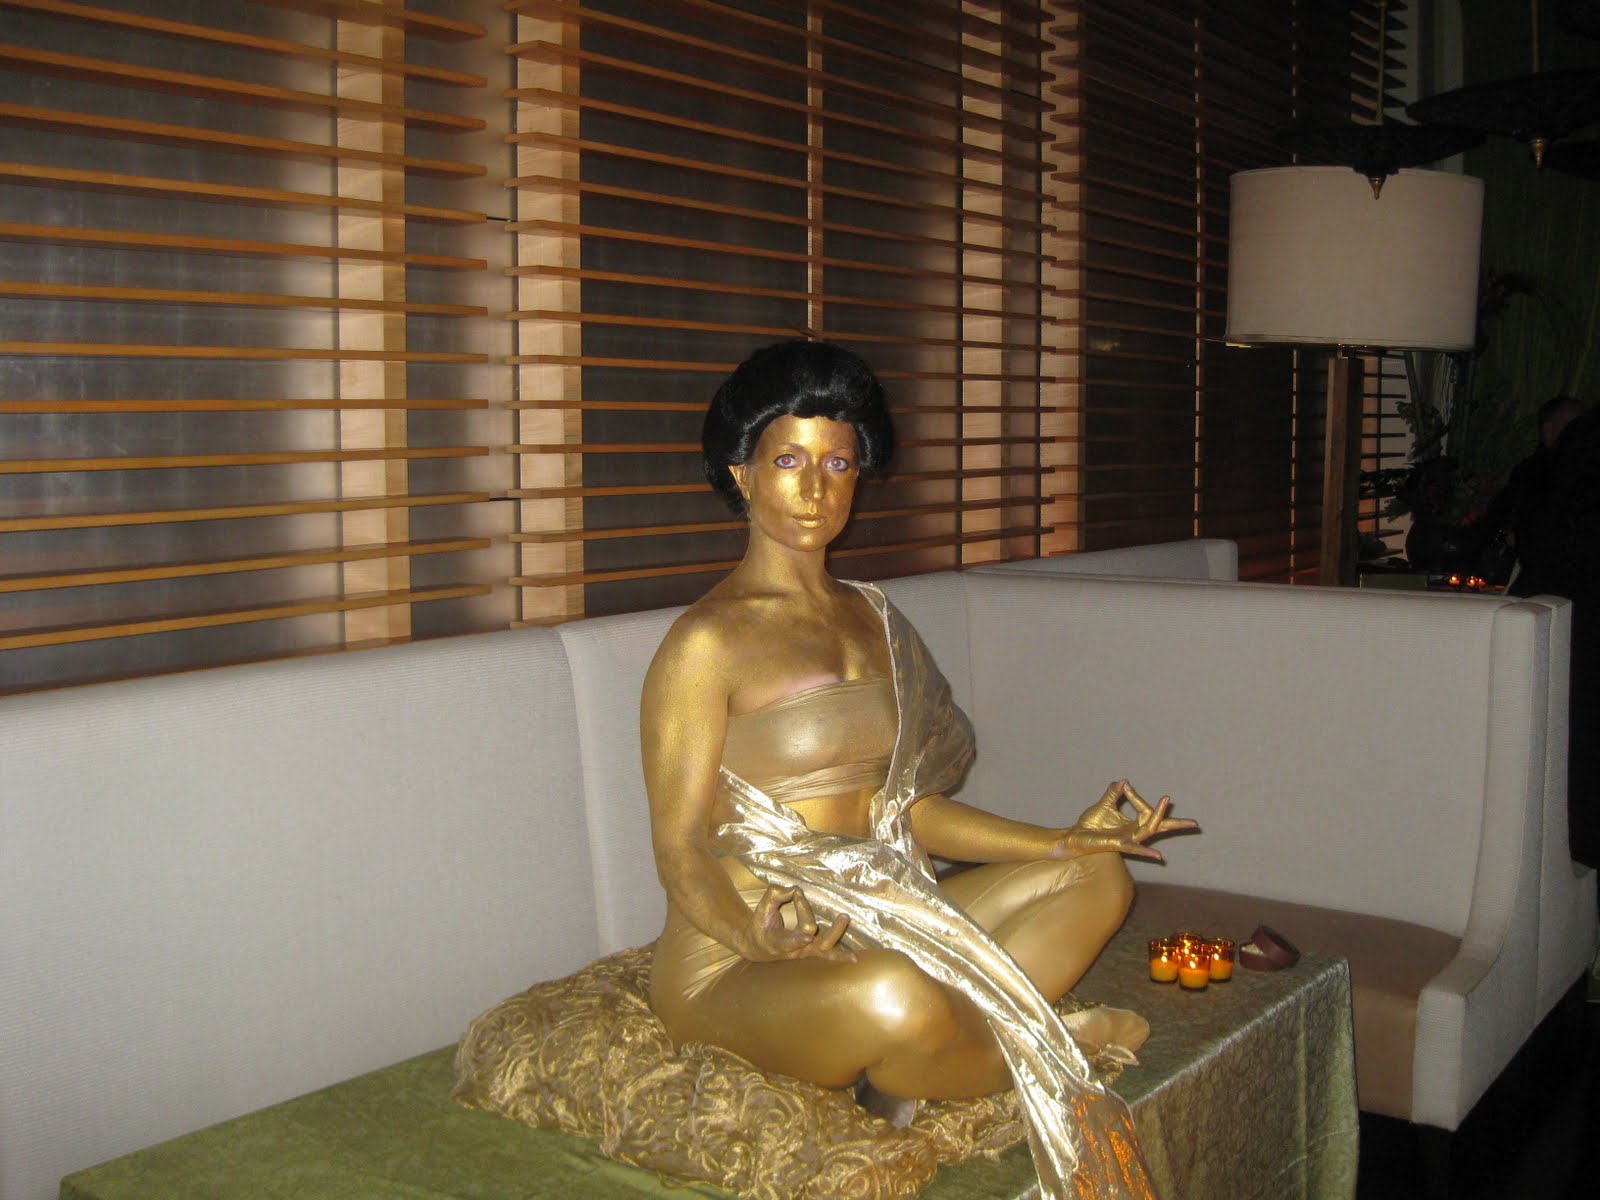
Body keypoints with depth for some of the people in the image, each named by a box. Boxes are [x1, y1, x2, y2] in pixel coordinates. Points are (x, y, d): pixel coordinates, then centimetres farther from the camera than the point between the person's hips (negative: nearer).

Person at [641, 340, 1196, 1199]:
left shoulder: (870, 617, 12)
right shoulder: (708, 640, -12)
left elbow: (904, 810, 14)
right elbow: (680, 847, -14)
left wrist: (1064, 840, 7)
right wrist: (760, 937, -33)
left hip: (871, 927, 8)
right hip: (732, 966, -8)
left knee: (1099, 881, 1)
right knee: (891, 998, -38)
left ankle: (915, 1075, -17)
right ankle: (1032, 1071, -4)